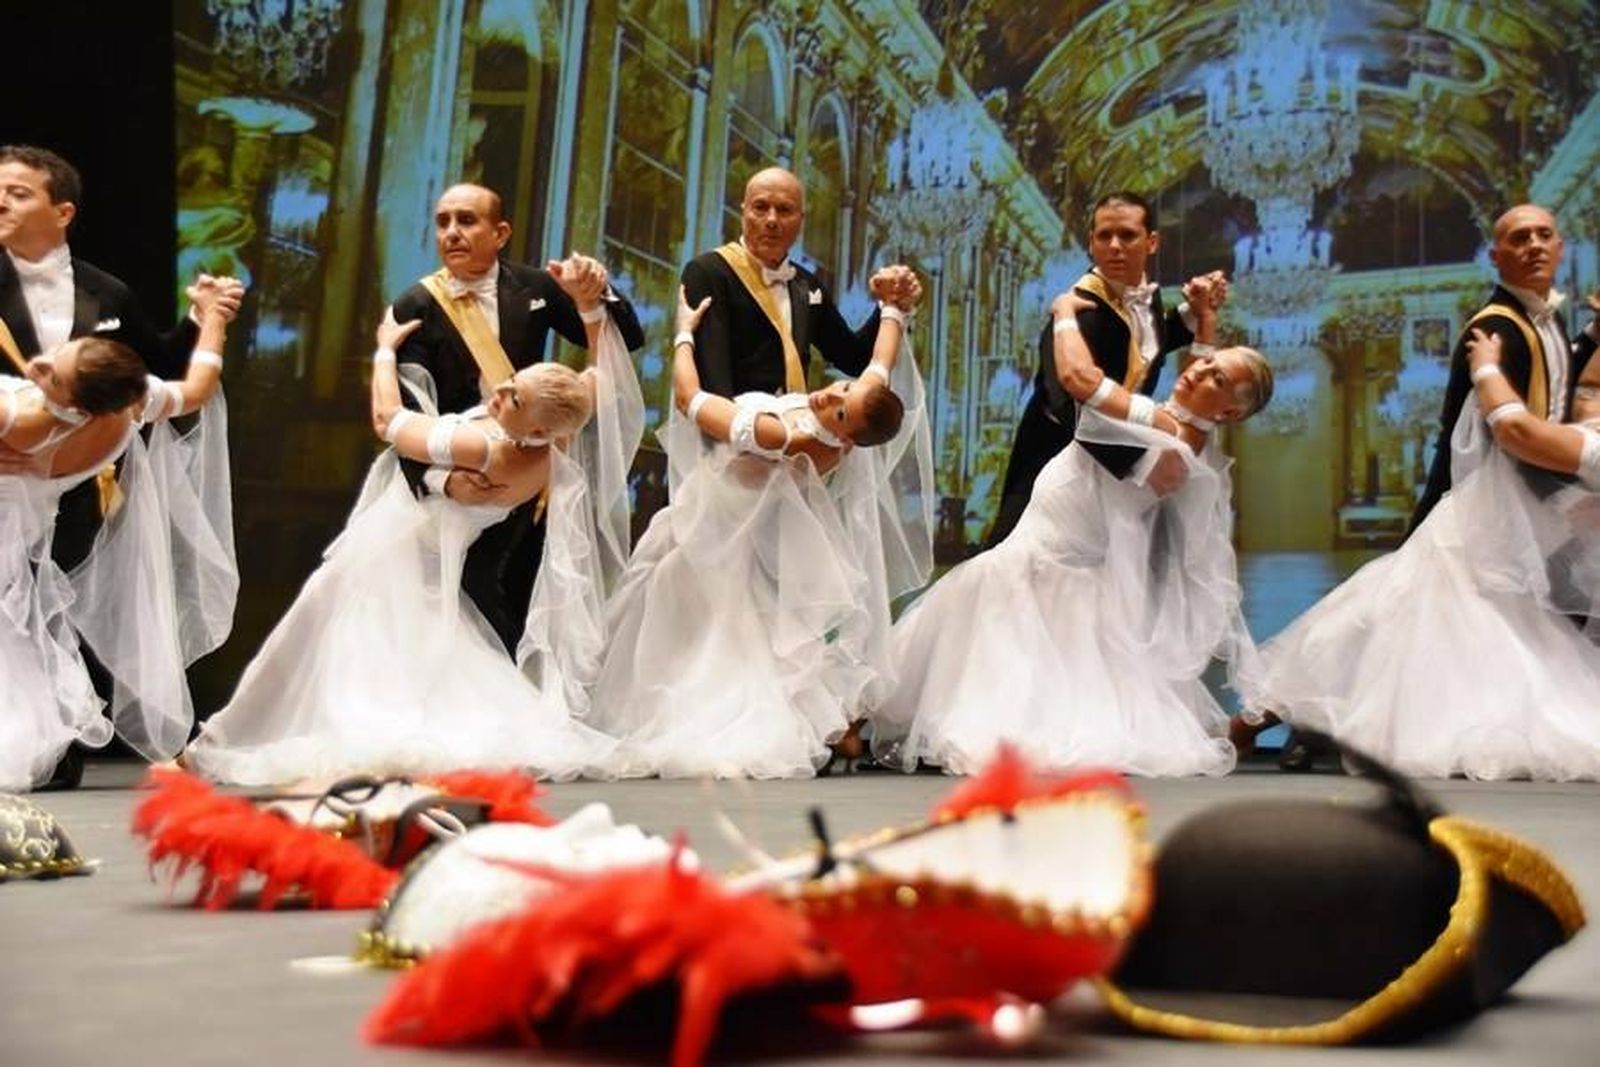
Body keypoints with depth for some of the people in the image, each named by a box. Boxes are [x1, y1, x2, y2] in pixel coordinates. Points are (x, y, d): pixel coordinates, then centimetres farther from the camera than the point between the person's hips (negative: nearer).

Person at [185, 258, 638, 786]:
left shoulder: (476, 447, -34)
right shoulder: (550, 450, -17)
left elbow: (387, 418, -20)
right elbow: (603, 373, -4)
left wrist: (386, 350, -3)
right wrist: (589, 304, -18)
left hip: (387, 562, -7)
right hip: (431, 578, 7)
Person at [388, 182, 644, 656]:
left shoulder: (534, 287, 0)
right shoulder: (415, 307, -8)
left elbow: (627, 341, 3)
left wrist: (598, 291, -18)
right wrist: (443, 479, -34)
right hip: (464, 489, -3)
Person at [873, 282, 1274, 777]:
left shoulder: (1166, 435, -28)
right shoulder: (1200, 449, -1)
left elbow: (1077, 373, -35)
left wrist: (1066, 311, -17)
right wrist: (1205, 319, 12)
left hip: (1032, 575, -9)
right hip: (1070, 581, 9)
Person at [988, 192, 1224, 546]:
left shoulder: (1147, 293, -2)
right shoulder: (1080, 311, -29)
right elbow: (1072, 403, -45)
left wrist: (1195, 312, 4)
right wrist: (1141, 459, -52)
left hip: (1115, 458, 8)